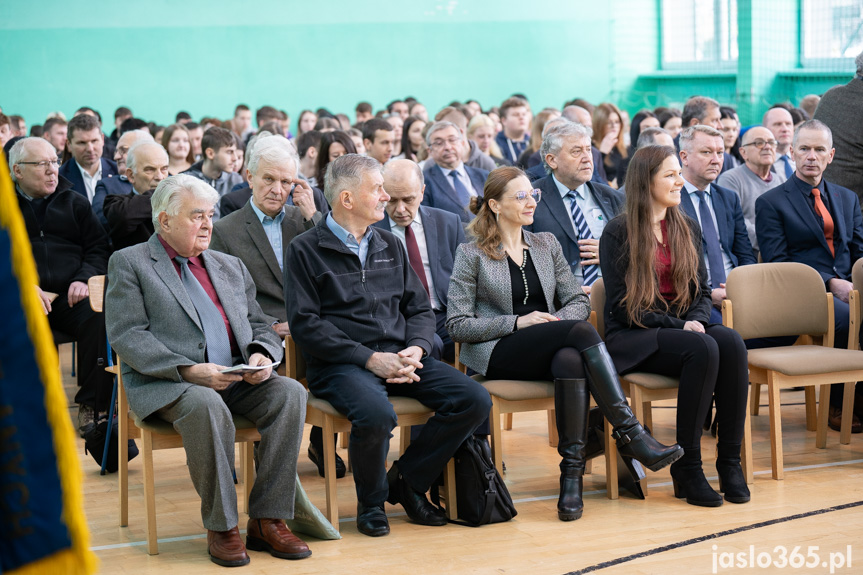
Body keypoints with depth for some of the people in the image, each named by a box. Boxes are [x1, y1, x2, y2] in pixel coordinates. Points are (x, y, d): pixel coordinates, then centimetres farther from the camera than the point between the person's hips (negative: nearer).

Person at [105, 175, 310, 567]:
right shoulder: (129, 263, 5)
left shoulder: (230, 266, 24)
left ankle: (267, 520, -19)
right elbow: (126, 336, -7)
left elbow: (260, 325, 22)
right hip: (166, 385, -5)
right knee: (206, 405, -37)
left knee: (290, 392, -23)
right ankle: (221, 527, -22)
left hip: (237, 381, 5)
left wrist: (261, 354, -4)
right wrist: (188, 370, -19)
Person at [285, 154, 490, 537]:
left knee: (475, 401, -15)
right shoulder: (306, 250, 1)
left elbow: (420, 308, 18)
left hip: (400, 358, 6)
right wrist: (370, 358, -15)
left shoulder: (389, 245, 20)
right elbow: (304, 323, -8)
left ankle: (407, 480, 3)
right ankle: (371, 501, -5)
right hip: (340, 364, -6)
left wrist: (415, 349, -5)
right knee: (376, 416, -37)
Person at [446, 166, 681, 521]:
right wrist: (518, 322, -13)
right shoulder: (471, 255, 5)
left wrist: (557, 320, -10)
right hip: (498, 355, -4)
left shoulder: (546, 245, 19)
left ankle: (572, 472, -39)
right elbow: (457, 325, -2)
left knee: (570, 360, -37)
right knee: (582, 331, -32)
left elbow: (579, 301, 14)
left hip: (549, 351, 4)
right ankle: (631, 436, -35)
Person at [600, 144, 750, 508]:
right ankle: (686, 467, -26)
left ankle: (730, 460, -25)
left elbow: (701, 290, 16)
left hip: (683, 328, 5)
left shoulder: (686, 229, 16)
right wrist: (678, 325, -16)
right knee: (703, 349, -33)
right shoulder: (618, 232, -2)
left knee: (731, 342, -28)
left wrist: (697, 320, -8)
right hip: (631, 338, -5)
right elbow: (621, 304, -8)